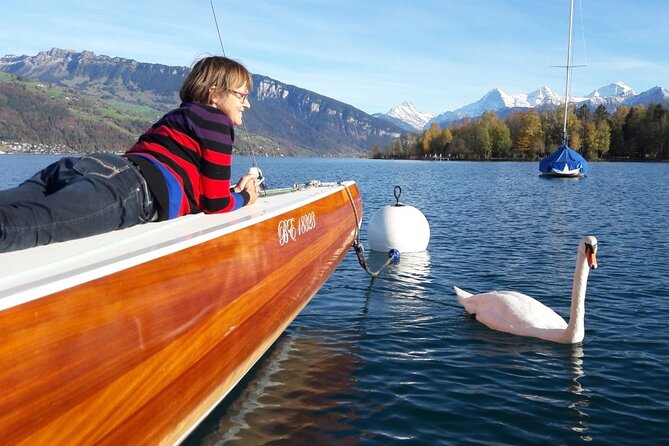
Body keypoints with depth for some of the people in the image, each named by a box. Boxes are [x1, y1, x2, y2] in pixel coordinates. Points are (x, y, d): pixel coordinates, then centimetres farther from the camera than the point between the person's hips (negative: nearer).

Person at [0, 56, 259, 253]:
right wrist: (243, 198, 31)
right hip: (136, 188, -9)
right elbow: (216, 203, 11)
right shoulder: (217, 121, 12)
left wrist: (233, 189, 38)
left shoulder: (177, 116, 38)